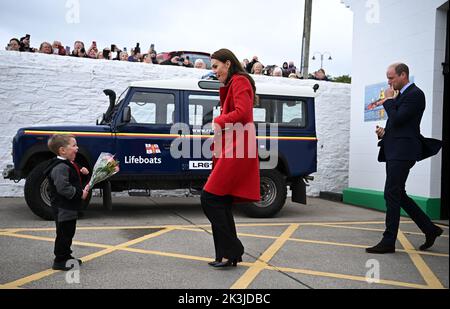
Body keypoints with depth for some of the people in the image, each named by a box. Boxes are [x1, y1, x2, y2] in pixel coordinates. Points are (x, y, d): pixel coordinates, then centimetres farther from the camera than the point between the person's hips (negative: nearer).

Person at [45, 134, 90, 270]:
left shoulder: (67, 164, 11)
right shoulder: (60, 167, -23)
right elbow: (63, 188, -32)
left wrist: (80, 172, 9)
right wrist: (80, 193, -23)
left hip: (70, 207, 10)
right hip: (63, 208, -10)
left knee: (69, 233, 19)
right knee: (64, 234, -1)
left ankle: (66, 256, 32)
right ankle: (59, 261, 10)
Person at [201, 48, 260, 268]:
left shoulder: (239, 81, -3)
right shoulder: (231, 85, 27)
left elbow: (242, 113, -17)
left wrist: (217, 121, -5)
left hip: (236, 150, -10)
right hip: (230, 150, 10)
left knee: (210, 198, -12)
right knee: (222, 204, 8)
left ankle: (231, 251, -4)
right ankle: (229, 256, 14)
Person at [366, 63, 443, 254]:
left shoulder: (415, 94, -9)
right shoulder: (401, 95, 19)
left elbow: (398, 119, -19)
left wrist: (388, 100, -6)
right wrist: (385, 131, 8)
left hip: (402, 152, -10)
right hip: (394, 151, 10)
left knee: (392, 195, -7)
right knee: (397, 195, 13)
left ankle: (388, 242, 0)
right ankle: (430, 229, 24)